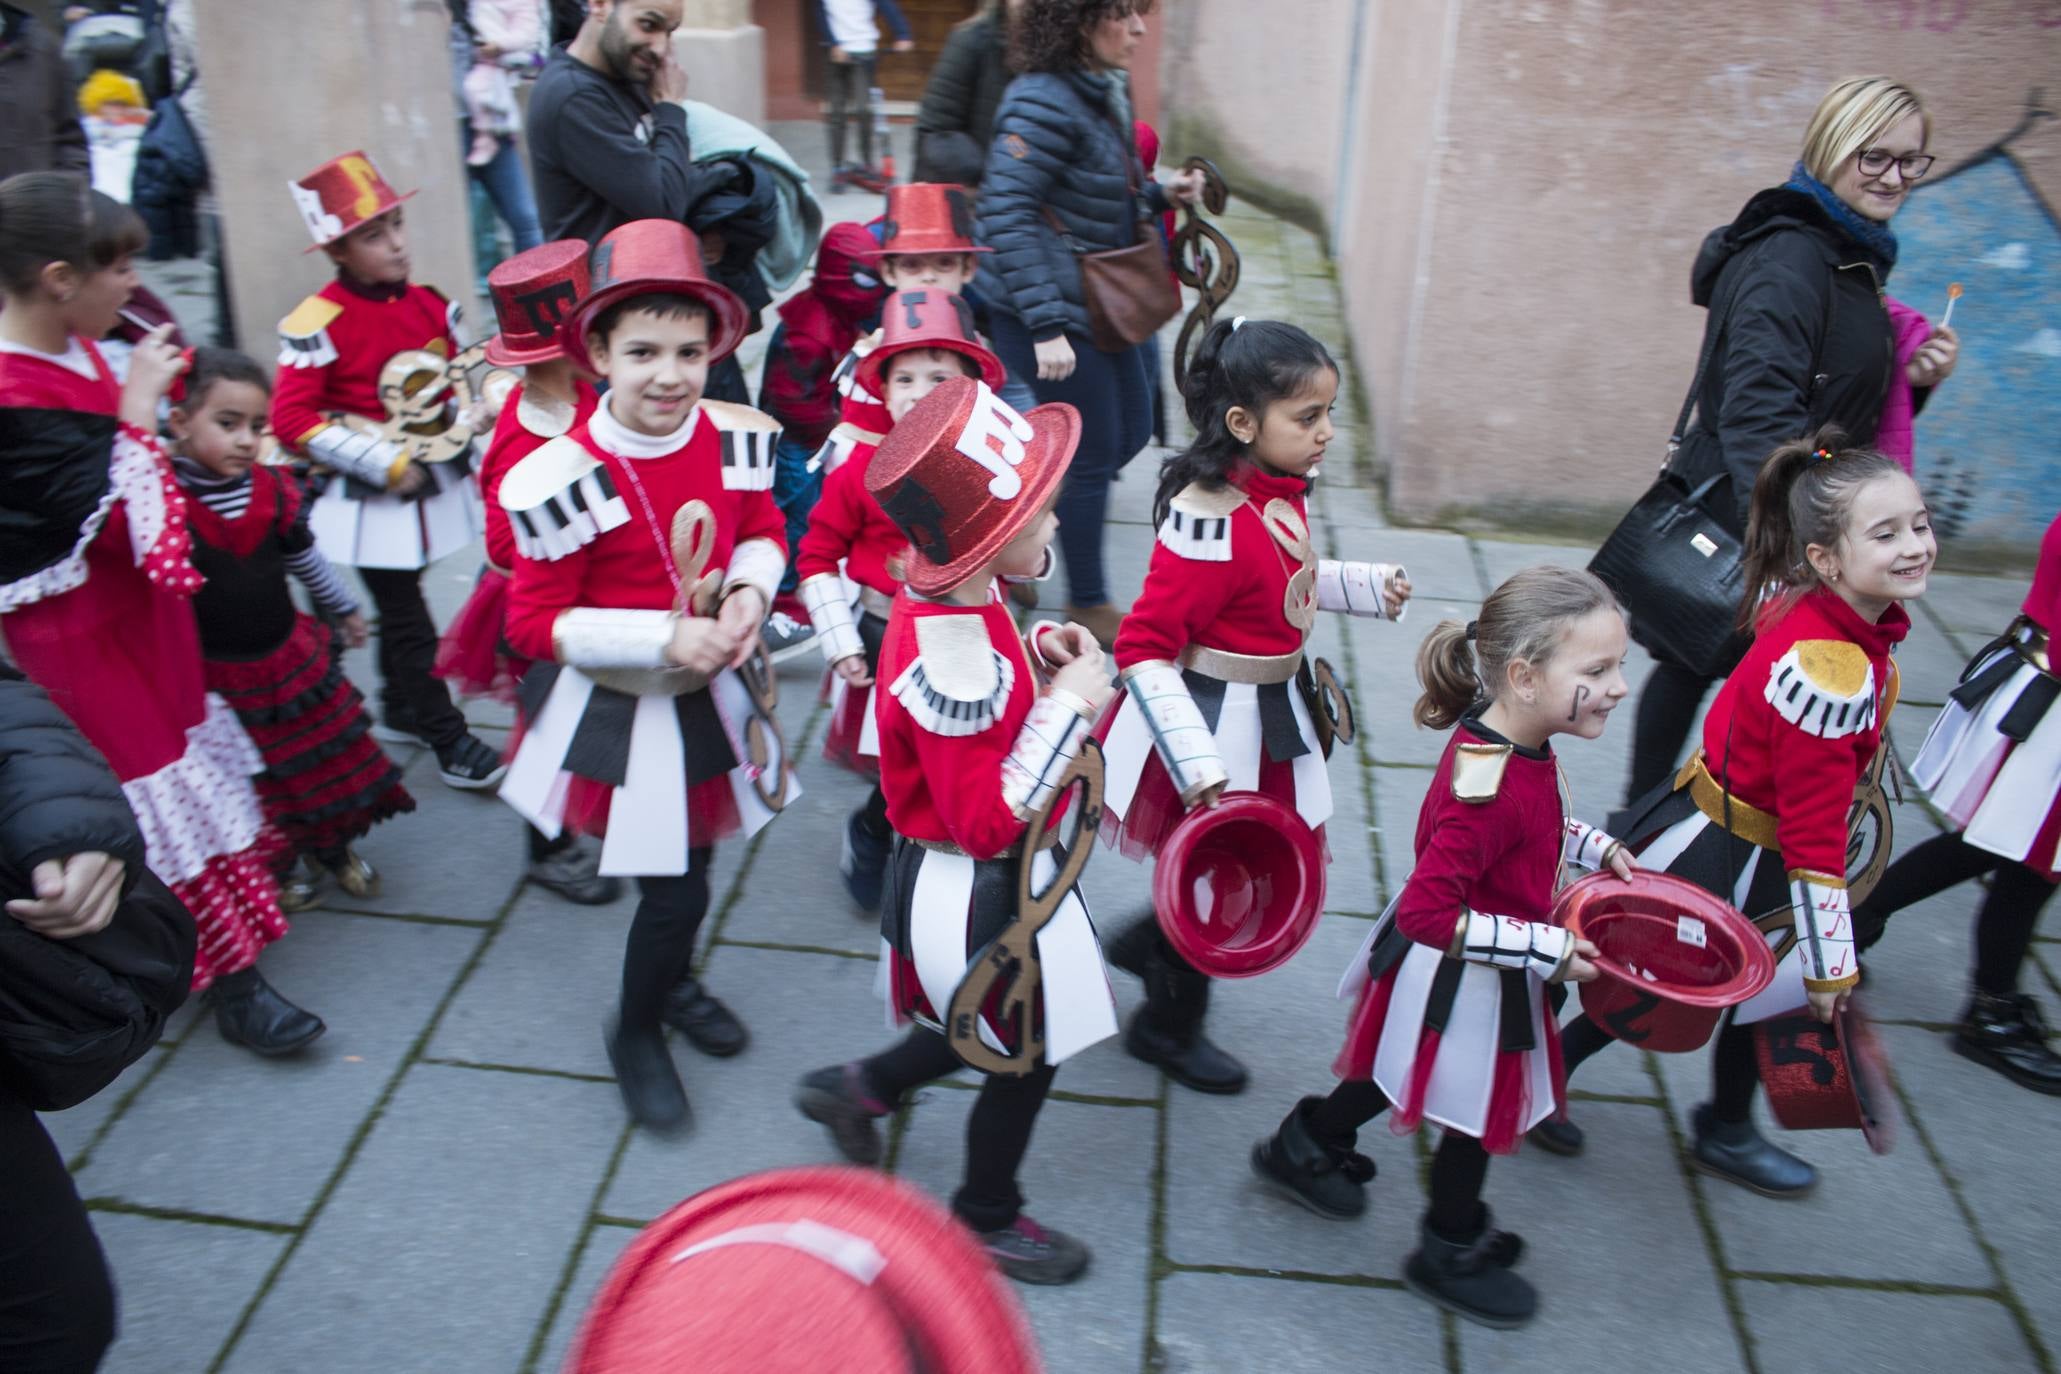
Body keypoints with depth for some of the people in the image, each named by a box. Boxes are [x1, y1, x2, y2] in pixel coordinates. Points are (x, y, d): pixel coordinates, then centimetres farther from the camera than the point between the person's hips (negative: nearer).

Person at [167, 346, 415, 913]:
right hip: (216, 676, -5)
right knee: (251, 783, 12)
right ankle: (275, 869, 36)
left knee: (329, 756, 18)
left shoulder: (273, 490, -4)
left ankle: (334, 849, 42)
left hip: (293, 658, 5)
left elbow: (305, 558, 12)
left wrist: (344, 609, 24)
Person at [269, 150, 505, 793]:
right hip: (369, 498, -6)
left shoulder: (430, 303, 3)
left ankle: (399, 711, 38)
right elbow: (291, 419, -19)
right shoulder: (319, 322, -17)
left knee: (401, 600, 21)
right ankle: (449, 740, 11)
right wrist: (388, 464, -21)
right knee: (407, 619, 2)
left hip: (434, 483, 6)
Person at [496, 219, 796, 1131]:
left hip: (711, 694, 5)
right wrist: (663, 638, -28)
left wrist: (750, 591, -17)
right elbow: (535, 624, -18)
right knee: (673, 890, -1)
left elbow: (762, 531, 6)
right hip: (616, 710, -5)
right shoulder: (563, 479, -26)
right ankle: (635, 1033, 30)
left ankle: (674, 982, 53)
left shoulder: (737, 438, -11)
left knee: (694, 858, 22)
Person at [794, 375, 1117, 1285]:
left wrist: (1035, 665, -5)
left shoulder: (946, 603, -5)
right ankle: (986, 1219, 41)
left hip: (991, 876, 9)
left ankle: (856, 1089, 46)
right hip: (976, 895, -9)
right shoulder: (957, 668, -35)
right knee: (1028, 1056, 15)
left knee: (998, 1030, 30)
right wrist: (1071, 706, -27)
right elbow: (990, 822, -30)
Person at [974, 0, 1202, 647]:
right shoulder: (1044, 102, -21)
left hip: (1097, 303, 10)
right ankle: (1088, 605, 19)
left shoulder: (1106, 90, 8)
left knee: (1131, 430, 17)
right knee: (1093, 455, 0)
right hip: (1049, 310, -10)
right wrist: (1046, 326, -28)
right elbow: (1007, 214, -26)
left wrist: (1160, 194, 2)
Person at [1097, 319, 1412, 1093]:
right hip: (1211, 723, -8)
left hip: (1270, 712, 9)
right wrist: (1198, 763, -33)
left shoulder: (1282, 491, -2)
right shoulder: (1211, 523, -30)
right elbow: (1142, 651, -29)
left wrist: (1368, 587, 5)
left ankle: (1144, 944, 48)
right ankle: (1168, 1027, 39)